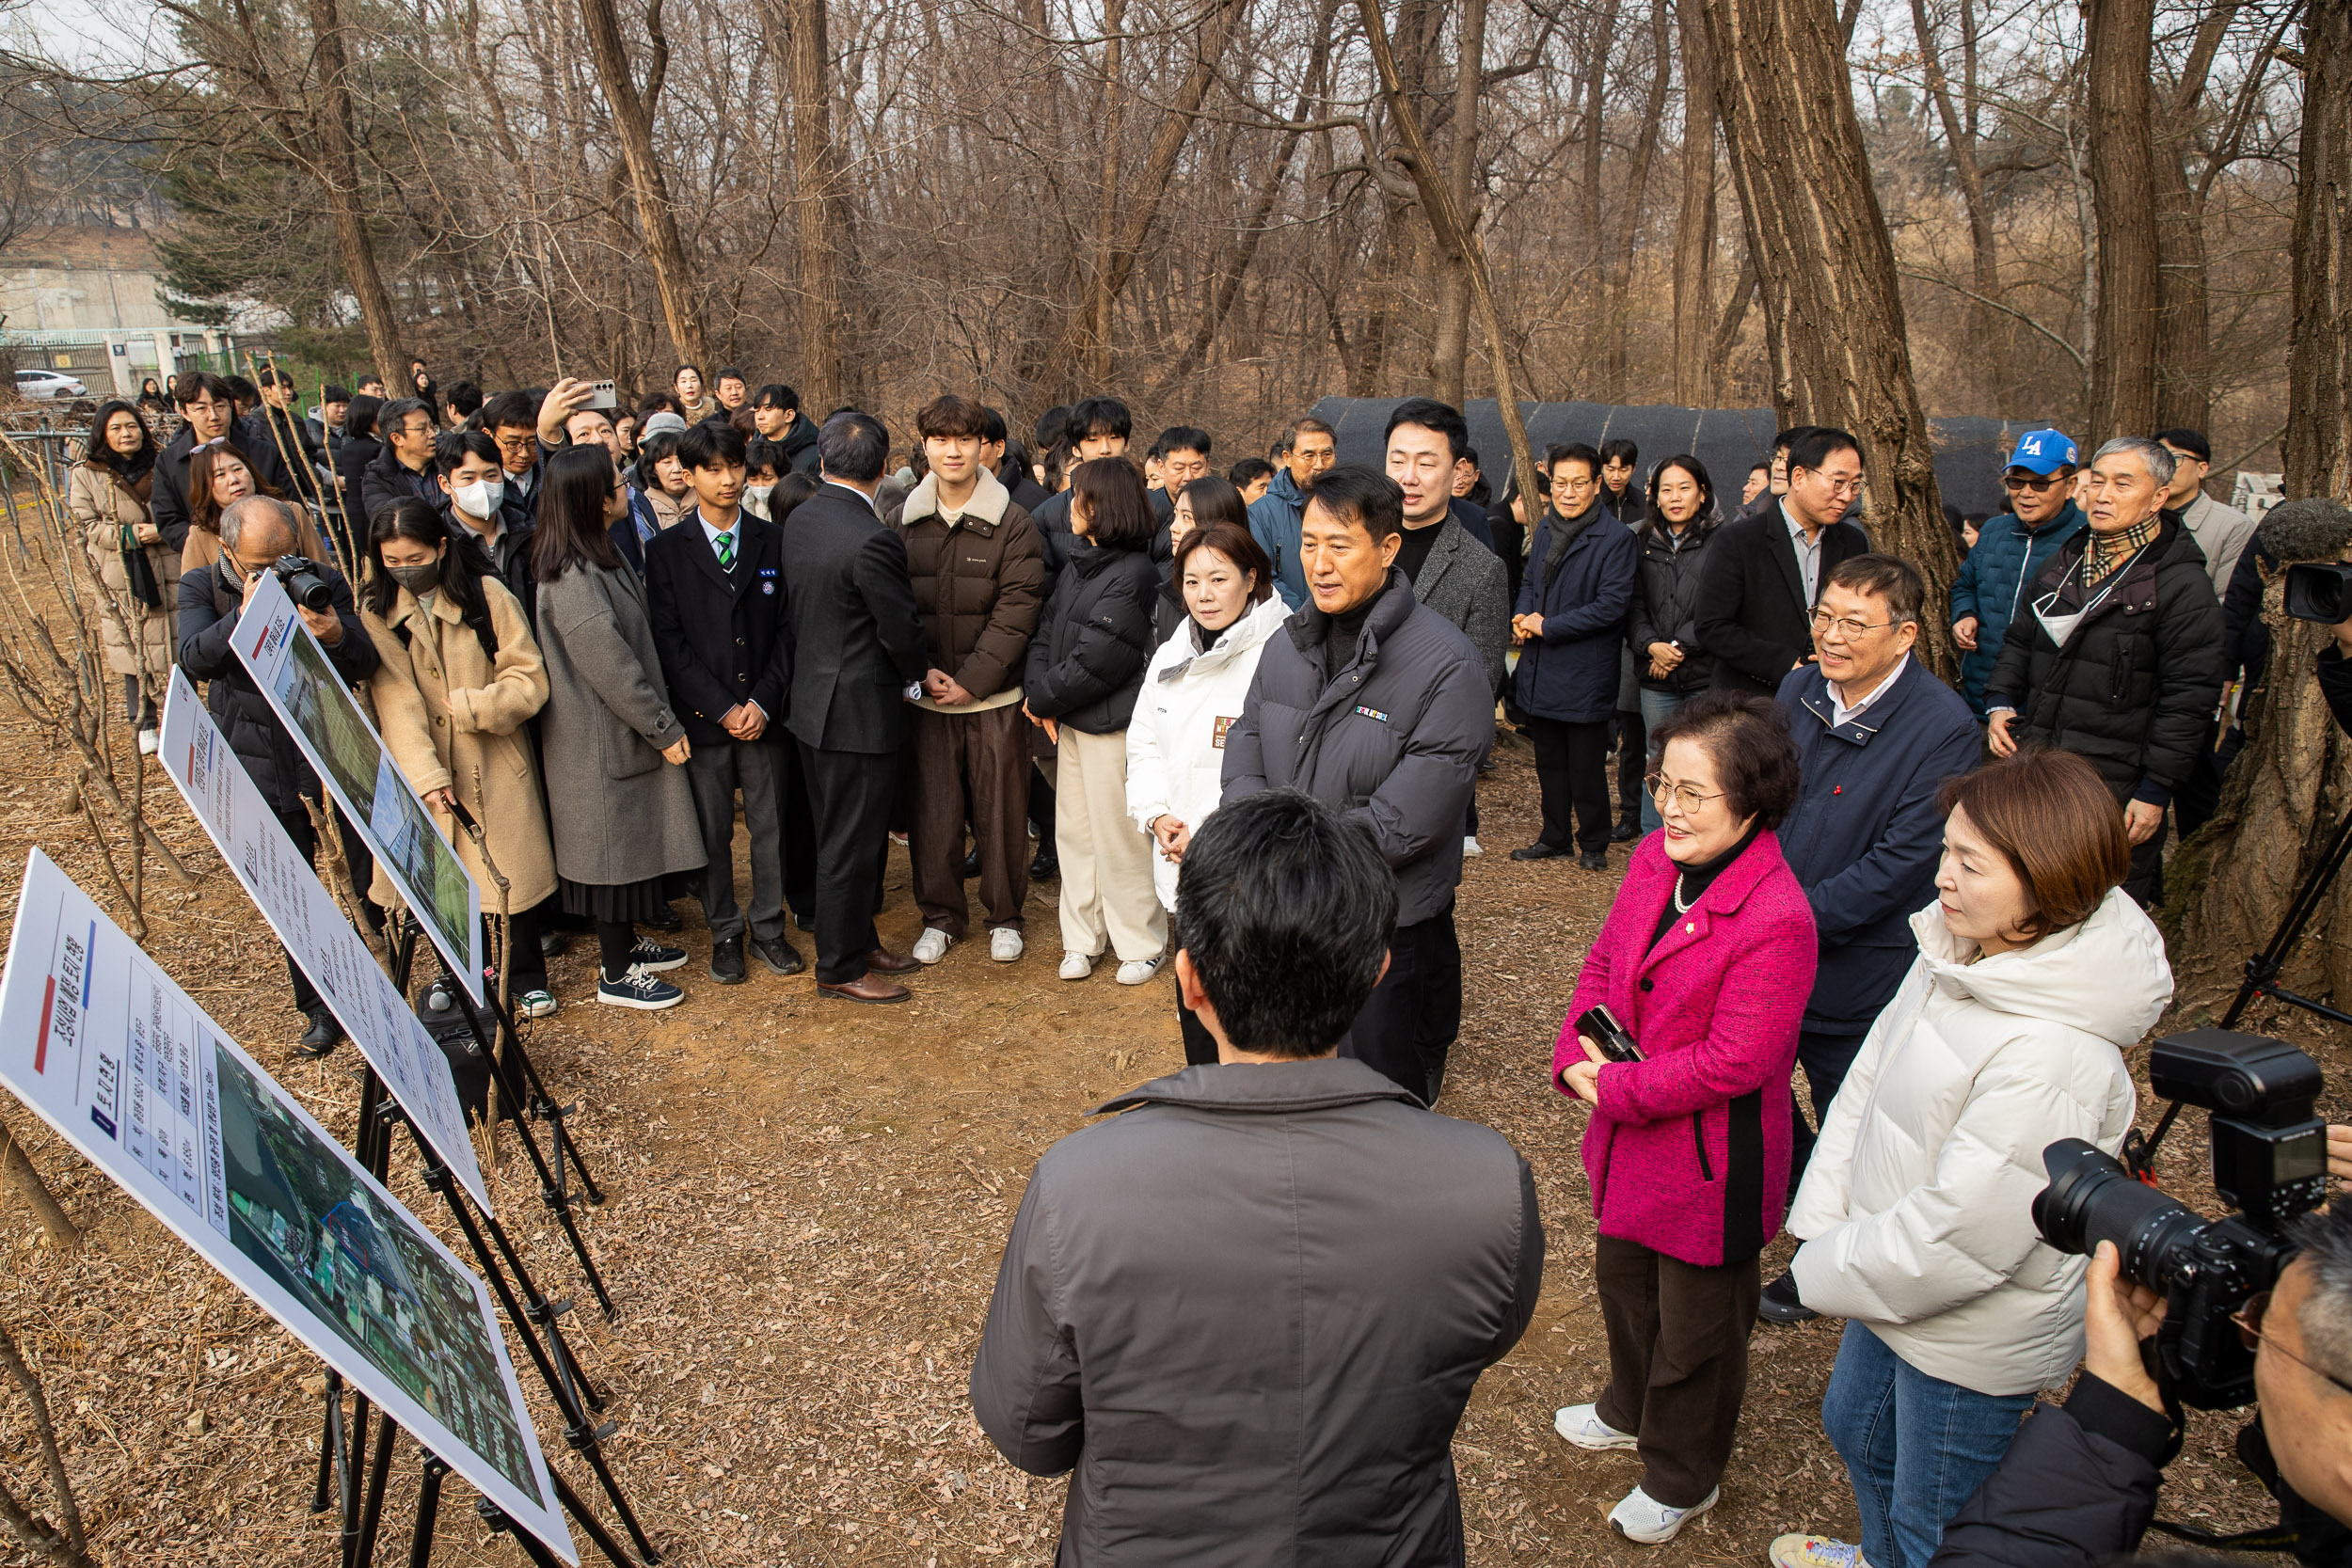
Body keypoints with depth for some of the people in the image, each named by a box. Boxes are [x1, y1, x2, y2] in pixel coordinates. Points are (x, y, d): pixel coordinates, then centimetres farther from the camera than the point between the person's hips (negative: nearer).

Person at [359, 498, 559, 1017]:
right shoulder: (376, 614, -2)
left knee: (510, 874, 6)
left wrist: (472, 707, -19)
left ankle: (527, 979, 23)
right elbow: (397, 704, -11)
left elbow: (530, 681, -7)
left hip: (496, 766, -1)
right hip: (426, 773, 1)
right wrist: (426, 775, -20)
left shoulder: (488, 596, -5)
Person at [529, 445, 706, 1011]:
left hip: (623, 730, 10)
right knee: (615, 846, 3)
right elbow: (610, 667, -23)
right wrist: (664, 729, -15)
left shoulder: (599, 556, 8)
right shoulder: (573, 580, -24)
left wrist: (661, 719, 13)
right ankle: (615, 974, 17)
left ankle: (624, 941, 36)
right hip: (600, 741, -10)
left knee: (630, 839, 20)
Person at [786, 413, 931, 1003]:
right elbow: (904, 629, -18)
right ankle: (840, 968, 16)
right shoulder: (871, 540, -24)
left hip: (812, 699, 9)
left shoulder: (800, 518, 2)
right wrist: (917, 676, 3)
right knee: (851, 844, 4)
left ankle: (857, 939, 35)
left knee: (841, 836, 20)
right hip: (858, 710, -9)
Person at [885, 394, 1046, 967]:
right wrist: (920, 672, -8)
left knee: (1001, 808, 6)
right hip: (926, 694, 2)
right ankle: (940, 915, 25)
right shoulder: (902, 522, 4)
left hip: (995, 697, -2)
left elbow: (1018, 610, -10)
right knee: (932, 808, 7)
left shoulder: (1013, 523, -5)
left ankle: (1005, 915, 24)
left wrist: (972, 680, -14)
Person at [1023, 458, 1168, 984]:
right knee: (1074, 831, 14)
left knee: (1119, 836, 0)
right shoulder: (1078, 566, 11)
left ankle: (1140, 945, 16)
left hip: (1113, 723, -8)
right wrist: (1037, 689, -7)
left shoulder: (1134, 574, -16)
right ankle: (1082, 939, 26)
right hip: (1070, 720, 9)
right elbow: (1047, 630, 9)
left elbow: (1096, 660, -19)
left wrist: (1044, 698, -9)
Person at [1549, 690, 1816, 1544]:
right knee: (1622, 1278, 29)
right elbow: (1604, 963, 5)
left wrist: (1615, 1089, -20)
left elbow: (1733, 1062, -27)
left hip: (1711, 1161, -8)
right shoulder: (1655, 858, -5)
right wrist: (1576, 1054, -11)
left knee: (1695, 1327, 16)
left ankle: (1681, 1480, 41)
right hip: (1630, 1139, 8)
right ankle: (1630, 1411, 57)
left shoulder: (1775, 920, -29)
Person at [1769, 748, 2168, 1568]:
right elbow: (1869, 1078, 0)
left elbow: (1962, 1231, -30)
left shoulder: (2050, 1056, -35)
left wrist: (1828, 1269, -16)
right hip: (1895, 1283, 9)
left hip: (1973, 1333, -9)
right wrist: (1823, 1219, -5)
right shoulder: (1959, 954, -9)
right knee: (1856, 1428, 33)